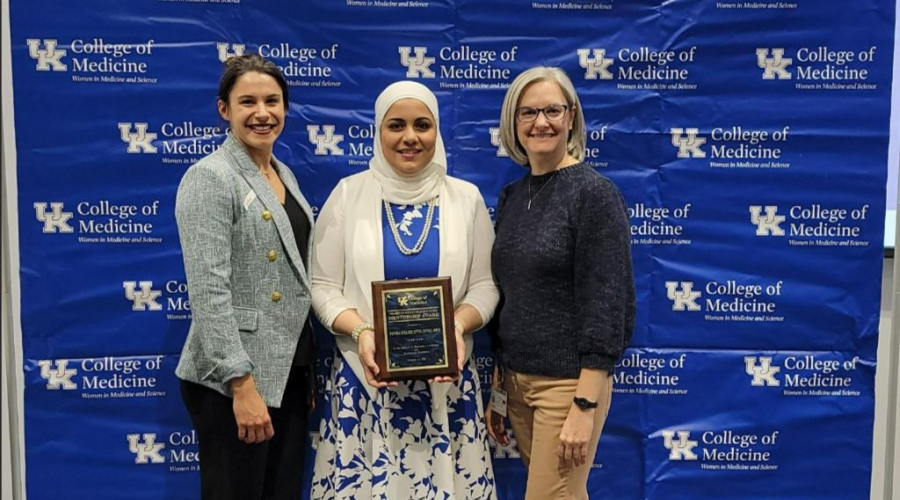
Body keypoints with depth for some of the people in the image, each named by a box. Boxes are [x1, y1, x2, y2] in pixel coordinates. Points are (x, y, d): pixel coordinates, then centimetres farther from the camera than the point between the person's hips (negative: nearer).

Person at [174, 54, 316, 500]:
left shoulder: (284, 175, 12)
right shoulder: (210, 177, -12)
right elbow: (208, 291, -19)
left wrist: (311, 367, 14)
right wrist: (242, 383, -23)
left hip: (290, 371, 8)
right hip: (232, 379, -8)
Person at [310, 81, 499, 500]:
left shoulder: (466, 198, 4)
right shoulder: (349, 194, 2)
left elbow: (485, 285, 5)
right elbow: (323, 287, 1)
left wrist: (457, 327, -14)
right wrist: (361, 332, -16)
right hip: (364, 374, 0)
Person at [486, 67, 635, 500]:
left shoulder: (594, 193, -11)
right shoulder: (510, 197, 8)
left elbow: (605, 304, -16)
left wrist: (585, 406, -19)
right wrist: (495, 386, 11)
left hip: (569, 382, -6)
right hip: (516, 381, 7)